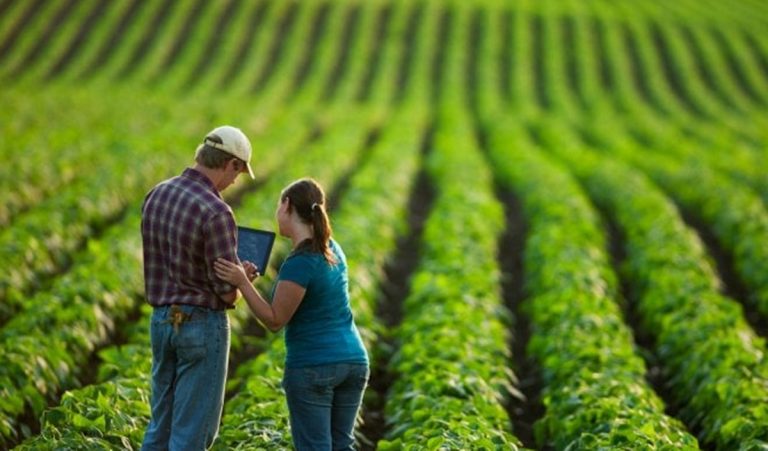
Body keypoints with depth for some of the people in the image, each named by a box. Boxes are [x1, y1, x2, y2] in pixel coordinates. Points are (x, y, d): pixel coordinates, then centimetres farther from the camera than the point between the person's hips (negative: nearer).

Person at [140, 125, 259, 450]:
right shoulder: (215, 212, -21)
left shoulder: (156, 195, 3)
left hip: (162, 319, 8)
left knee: (161, 424, 16)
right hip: (202, 324, -8)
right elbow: (227, 290, -17)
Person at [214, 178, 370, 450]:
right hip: (353, 361, 7)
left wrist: (242, 282, -17)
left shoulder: (299, 263, -17)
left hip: (312, 367, -7)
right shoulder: (332, 249, 6)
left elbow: (275, 321, -12)